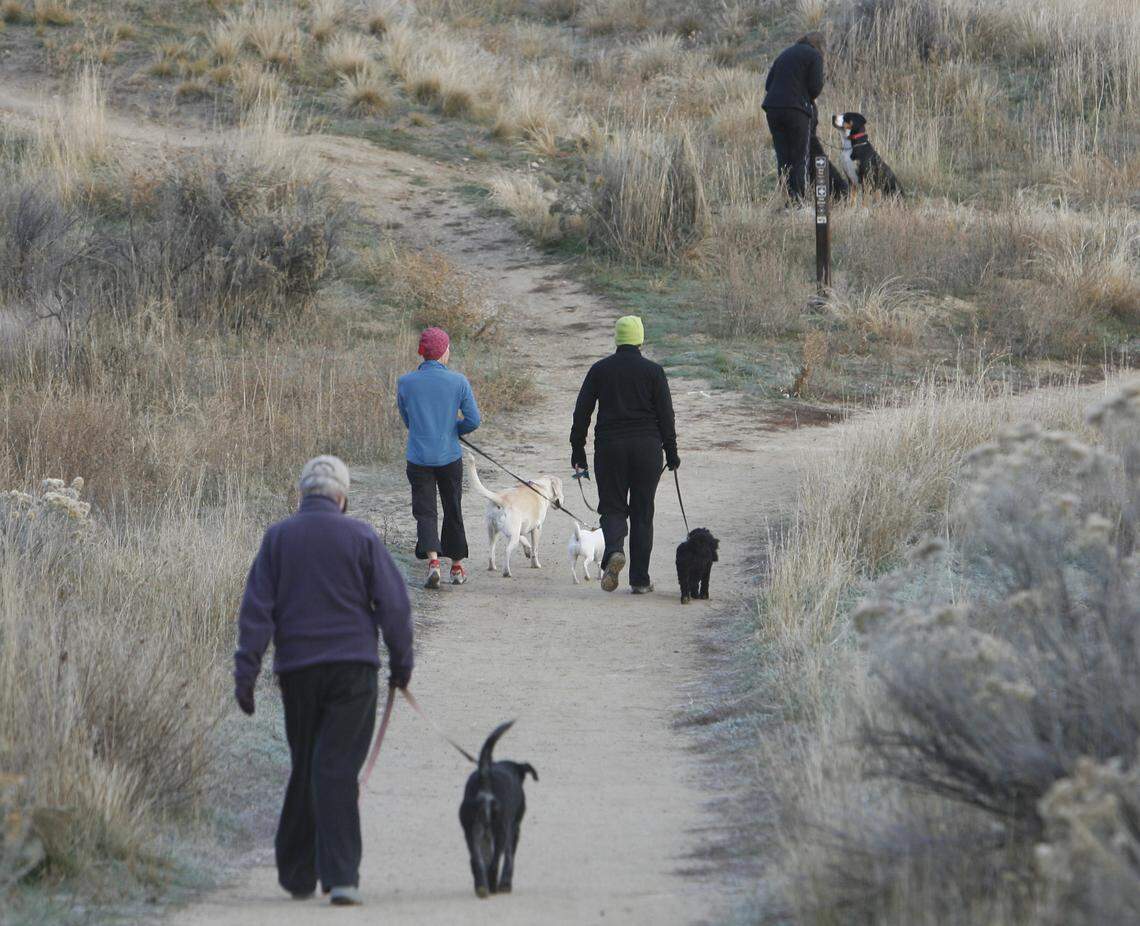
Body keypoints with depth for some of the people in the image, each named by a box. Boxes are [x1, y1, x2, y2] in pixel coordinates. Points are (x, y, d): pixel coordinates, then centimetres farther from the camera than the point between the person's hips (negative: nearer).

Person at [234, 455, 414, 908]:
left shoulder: (277, 538, 3)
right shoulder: (360, 536, -2)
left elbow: (257, 608, -1)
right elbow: (393, 603, -1)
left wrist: (246, 671, -2)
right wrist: (401, 662, 9)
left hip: (297, 668, 2)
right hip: (352, 667, -2)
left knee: (304, 769, 15)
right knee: (337, 770, -6)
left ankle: (297, 874, 21)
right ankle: (340, 875, -16)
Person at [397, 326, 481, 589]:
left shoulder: (405, 383, -3)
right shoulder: (458, 382, -6)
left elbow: (407, 419, 8)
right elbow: (473, 420, -6)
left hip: (419, 457, 0)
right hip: (450, 457, 0)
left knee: (425, 512, 1)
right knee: (453, 511, 15)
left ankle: (432, 560, -22)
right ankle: (457, 567, 24)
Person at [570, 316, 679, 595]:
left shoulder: (600, 370, 3)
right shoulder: (653, 371, -1)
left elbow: (582, 412, 3)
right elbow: (665, 414, -2)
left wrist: (577, 450, 8)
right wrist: (671, 452, 5)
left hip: (609, 446, 0)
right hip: (647, 446, 0)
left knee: (613, 507, 7)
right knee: (642, 513, 7)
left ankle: (614, 551, -24)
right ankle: (639, 580, 6)